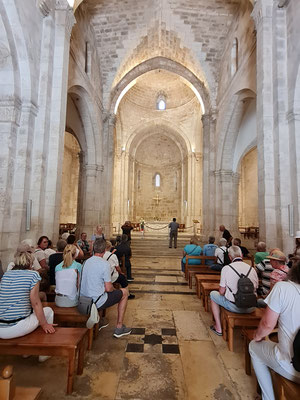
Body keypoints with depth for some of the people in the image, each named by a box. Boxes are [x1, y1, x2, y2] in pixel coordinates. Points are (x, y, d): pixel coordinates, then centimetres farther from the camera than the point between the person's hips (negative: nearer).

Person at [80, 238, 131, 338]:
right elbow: (108, 288, -16)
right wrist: (113, 289, 7)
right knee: (124, 292, 10)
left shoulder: (86, 262, 2)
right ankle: (119, 328, 17)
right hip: (97, 303, -7)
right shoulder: (105, 264, -18)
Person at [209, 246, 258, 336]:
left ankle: (218, 328, 21)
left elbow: (222, 292, -8)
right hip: (250, 308, 5)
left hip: (234, 307, -4)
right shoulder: (252, 269, -1)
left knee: (213, 294, 20)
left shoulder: (226, 268, -11)